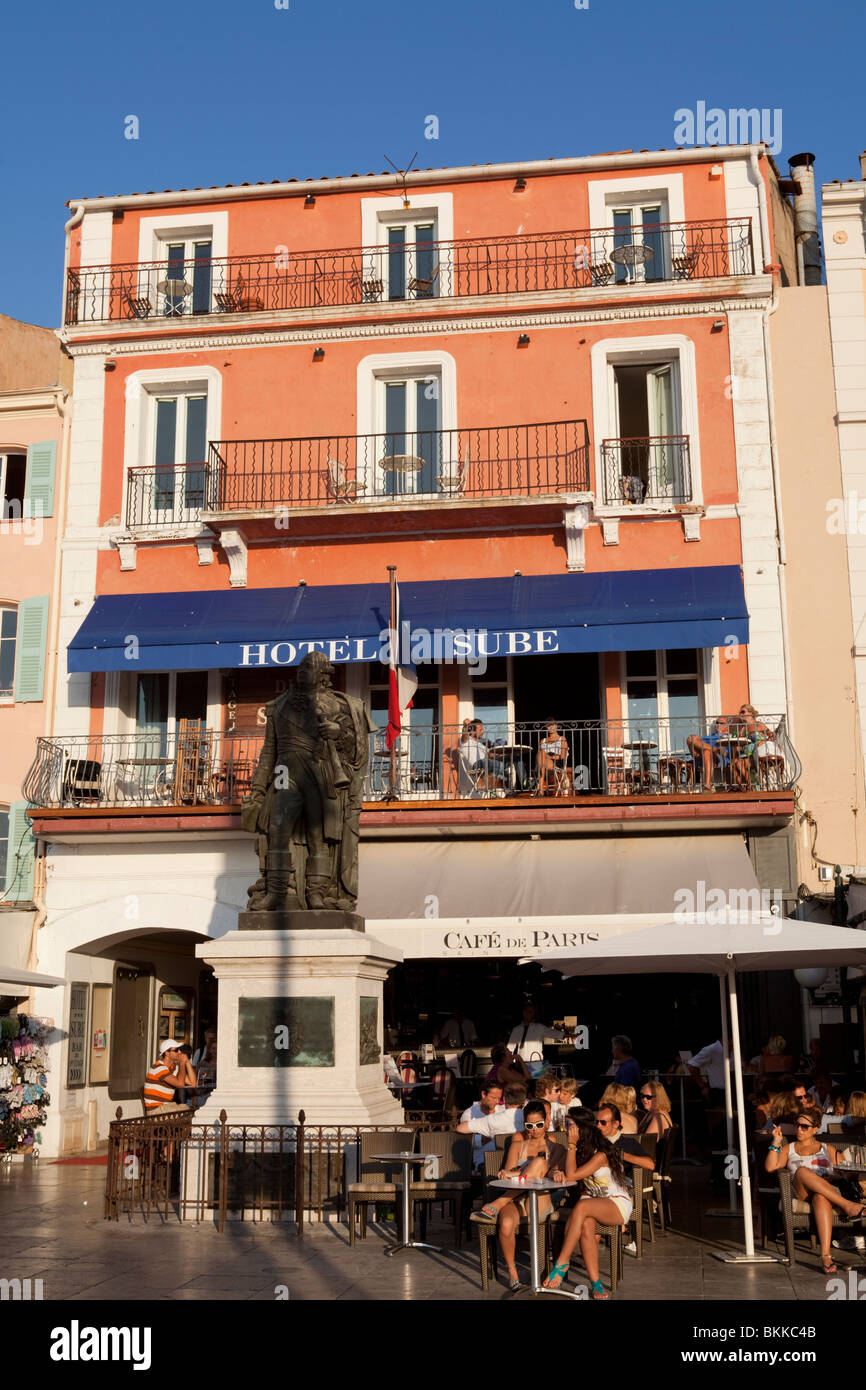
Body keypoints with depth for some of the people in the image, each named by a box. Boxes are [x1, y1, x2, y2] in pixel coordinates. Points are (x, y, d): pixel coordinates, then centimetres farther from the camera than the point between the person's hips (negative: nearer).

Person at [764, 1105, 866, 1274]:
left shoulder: (828, 1149, 28)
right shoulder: (788, 1149, 26)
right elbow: (770, 1167, 9)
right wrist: (776, 1142, 3)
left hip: (831, 1193, 0)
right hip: (801, 1195, 1)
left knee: (821, 1199, -41)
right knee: (802, 1170, -36)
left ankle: (826, 1255, -53)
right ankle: (848, 1206, -41)